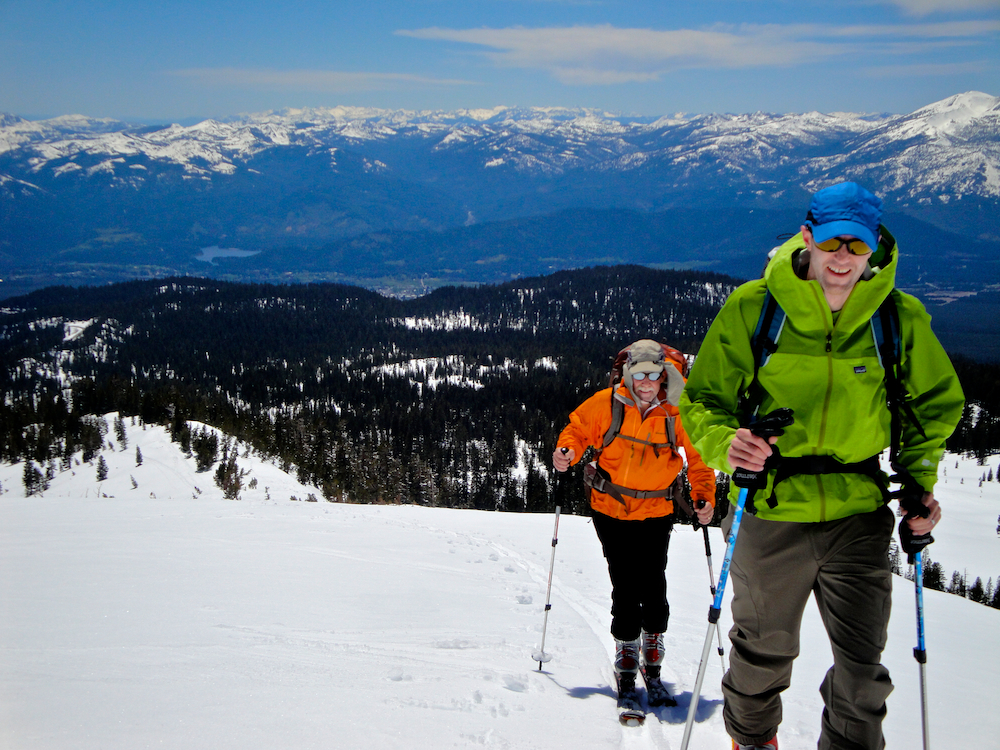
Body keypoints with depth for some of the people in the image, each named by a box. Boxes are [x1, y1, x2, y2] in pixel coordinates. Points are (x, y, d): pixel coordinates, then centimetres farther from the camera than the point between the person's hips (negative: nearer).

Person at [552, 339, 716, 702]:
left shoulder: (678, 412, -8)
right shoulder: (605, 404, -9)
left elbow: (699, 456, 2)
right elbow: (578, 428, 6)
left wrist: (704, 496, -9)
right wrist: (567, 451, -15)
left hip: (656, 512, 0)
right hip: (610, 510, 0)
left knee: (652, 583, -5)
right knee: (624, 584, 0)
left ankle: (653, 638, 21)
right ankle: (626, 645, 20)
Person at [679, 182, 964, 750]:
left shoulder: (900, 317, -5)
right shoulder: (753, 307, -10)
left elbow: (935, 402, 11)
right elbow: (703, 399, -3)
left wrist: (921, 479, -3)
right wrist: (724, 444, -24)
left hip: (861, 515, 1)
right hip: (773, 511, -1)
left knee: (863, 671, 8)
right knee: (763, 655, 18)